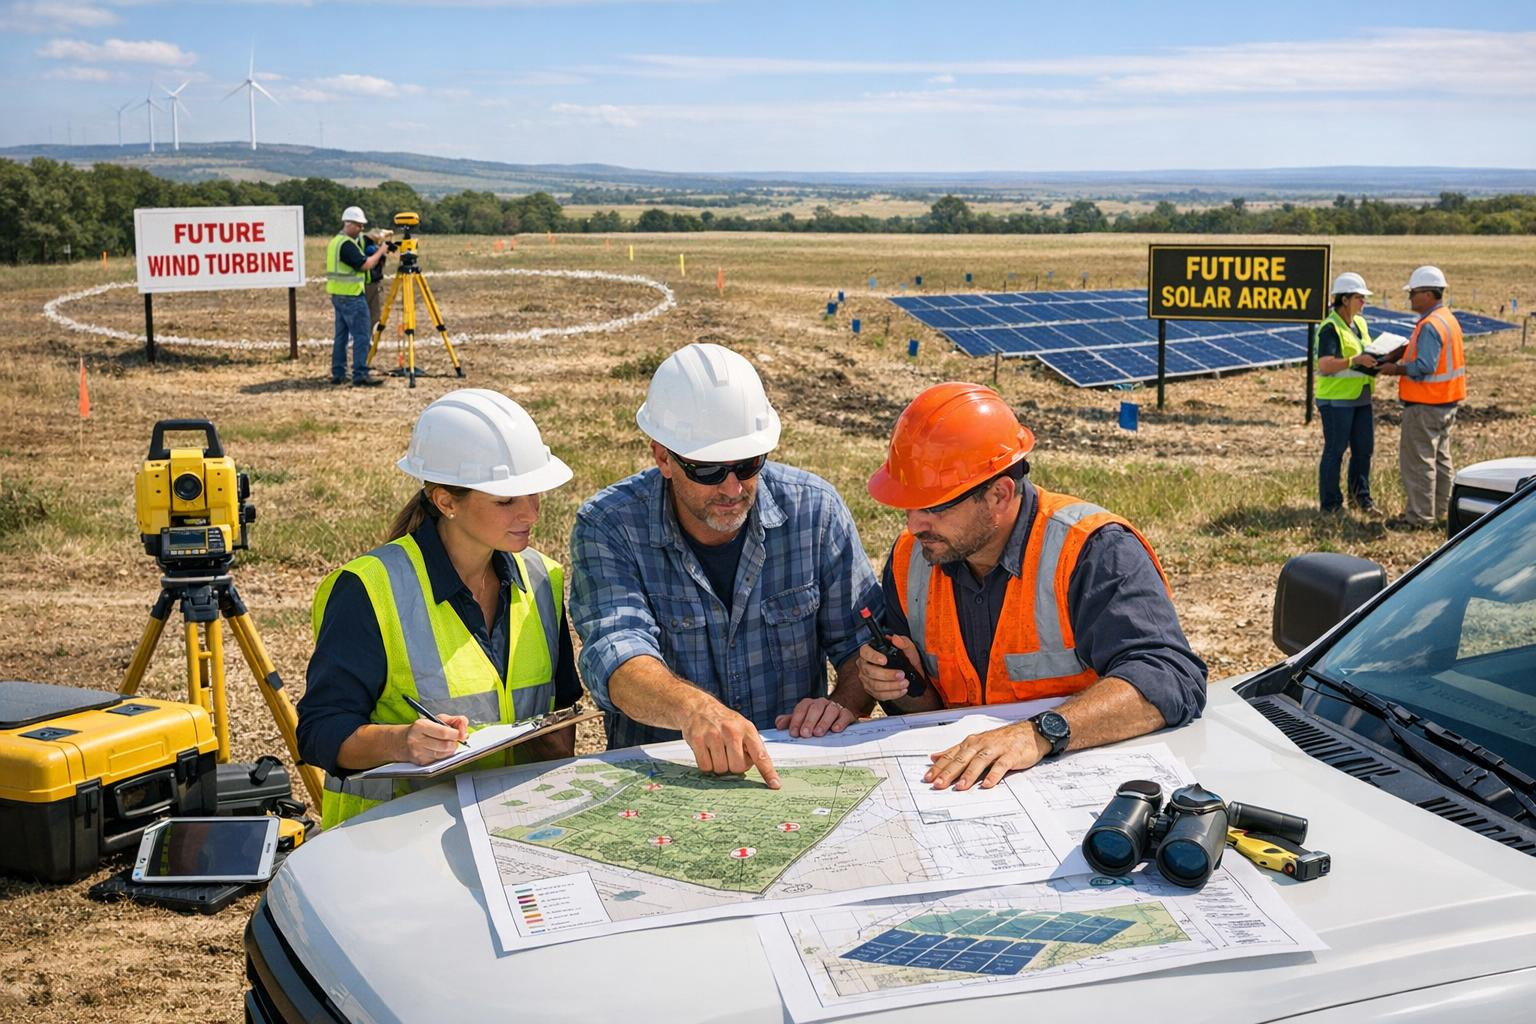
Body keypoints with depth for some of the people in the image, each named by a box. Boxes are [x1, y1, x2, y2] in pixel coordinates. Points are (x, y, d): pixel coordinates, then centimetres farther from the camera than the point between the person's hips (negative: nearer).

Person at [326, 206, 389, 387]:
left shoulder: (335, 242, 15)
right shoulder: (346, 244, -16)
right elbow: (365, 265, -20)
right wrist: (379, 252, -7)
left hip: (338, 295, 10)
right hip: (351, 297, -10)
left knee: (341, 335, 12)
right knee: (361, 336, -9)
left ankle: (338, 373, 15)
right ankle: (360, 375, -11)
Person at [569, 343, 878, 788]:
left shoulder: (814, 509, -2)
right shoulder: (606, 528, -9)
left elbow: (866, 641, 4)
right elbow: (617, 655, -23)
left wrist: (846, 701, -18)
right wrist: (693, 708, -44)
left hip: (794, 769, 1)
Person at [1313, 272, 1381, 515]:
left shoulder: (1360, 324, 13)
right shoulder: (1330, 328, -13)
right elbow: (1325, 365, -23)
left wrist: (1376, 359, 4)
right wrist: (1356, 360, -29)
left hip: (1361, 397, 8)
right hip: (1336, 398, -8)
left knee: (1364, 448, 12)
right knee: (1335, 451, -1)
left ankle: (1360, 497, 25)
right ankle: (1331, 503, 8)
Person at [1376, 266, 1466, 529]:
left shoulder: (1430, 326, -21)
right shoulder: (1449, 319, 12)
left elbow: (1425, 366, -28)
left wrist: (1397, 369, -15)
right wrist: (1404, 358, 10)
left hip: (1425, 406, -10)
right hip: (1447, 402, 10)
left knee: (1418, 461, -4)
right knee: (1440, 459, 18)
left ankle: (1419, 517, 0)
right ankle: (1441, 510, 28)